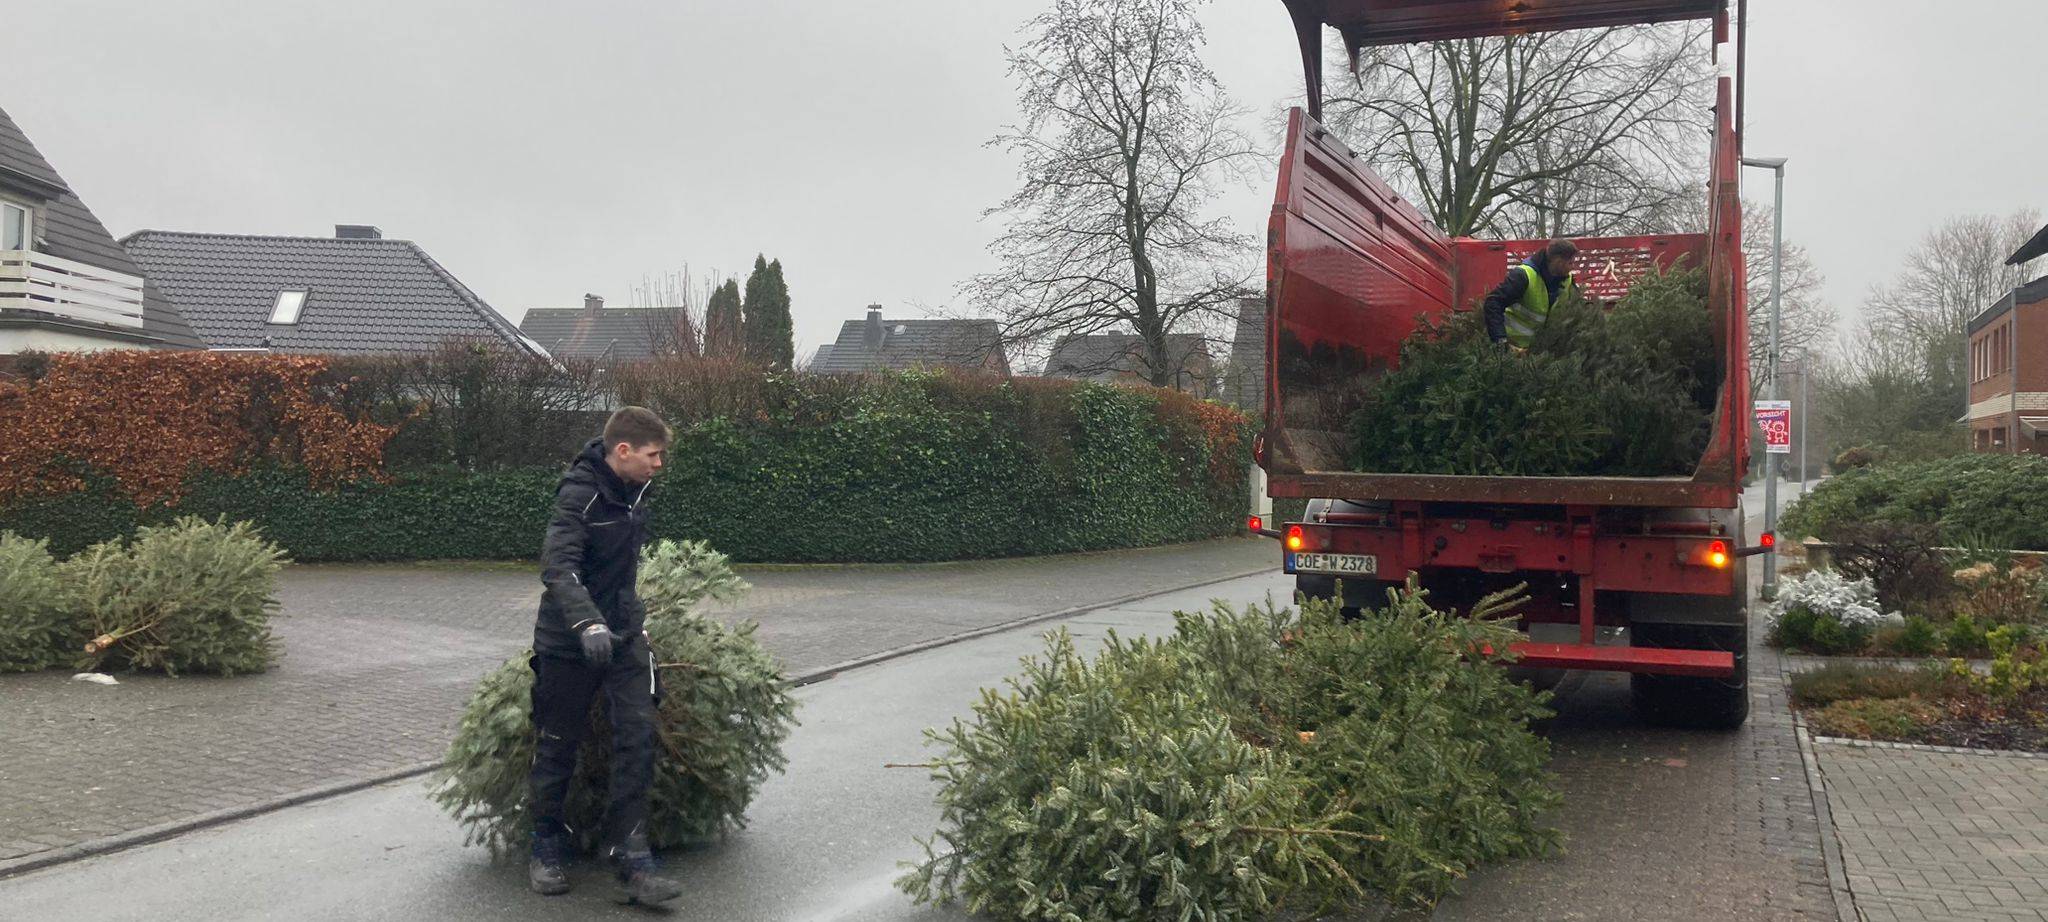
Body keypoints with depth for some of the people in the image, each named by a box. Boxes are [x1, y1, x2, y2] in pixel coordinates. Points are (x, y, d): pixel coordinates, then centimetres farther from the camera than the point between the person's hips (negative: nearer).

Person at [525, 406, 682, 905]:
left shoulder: (635, 490, 5)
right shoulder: (579, 495, -19)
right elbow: (559, 567, -30)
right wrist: (587, 623, -43)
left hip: (624, 633, 6)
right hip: (569, 640, -6)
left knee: (638, 735, -6)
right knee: (559, 744, 8)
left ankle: (631, 857, -2)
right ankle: (547, 846, 27)